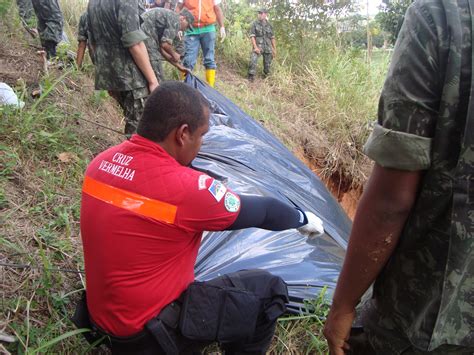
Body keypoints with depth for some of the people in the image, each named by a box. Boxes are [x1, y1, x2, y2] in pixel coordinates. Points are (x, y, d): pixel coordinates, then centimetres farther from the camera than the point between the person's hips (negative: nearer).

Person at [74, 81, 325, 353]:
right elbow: (258, 212, -12)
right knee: (269, 290, -2)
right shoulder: (184, 187, -27)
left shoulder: (102, 162, -5)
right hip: (147, 331, -7)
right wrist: (302, 219, 8)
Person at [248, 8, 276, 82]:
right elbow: (252, 36, -7)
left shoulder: (269, 25, 9)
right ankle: (251, 76, -14)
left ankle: (267, 75, 29)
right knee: (253, 61, -23)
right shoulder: (255, 24, -1)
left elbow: (272, 38, 13)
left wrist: (274, 49, 10)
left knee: (268, 64, 9)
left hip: (268, 48, 4)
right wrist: (255, 47, -18)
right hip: (258, 46, -3)